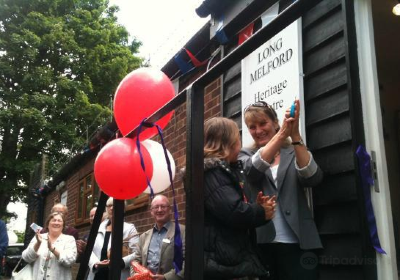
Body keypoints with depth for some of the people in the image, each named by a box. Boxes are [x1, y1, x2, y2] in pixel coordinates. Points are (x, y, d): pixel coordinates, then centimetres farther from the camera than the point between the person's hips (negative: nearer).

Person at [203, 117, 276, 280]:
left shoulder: (224, 170, 19)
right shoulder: (211, 171, -14)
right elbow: (234, 212, -26)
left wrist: (257, 206, 0)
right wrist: (263, 212, -7)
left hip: (235, 258, 10)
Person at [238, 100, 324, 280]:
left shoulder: (295, 152, 9)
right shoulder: (245, 155, 10)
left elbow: (313, 178, -11)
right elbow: (251, 171, -14)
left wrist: (295, 135, -20)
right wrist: (282, 134, -22)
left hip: (296, 242, 0)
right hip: (260, 243, 1)